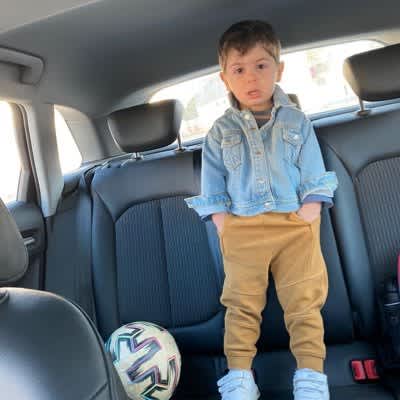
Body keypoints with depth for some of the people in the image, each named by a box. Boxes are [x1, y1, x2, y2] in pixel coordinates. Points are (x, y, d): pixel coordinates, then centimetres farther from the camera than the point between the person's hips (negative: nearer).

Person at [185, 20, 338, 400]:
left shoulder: (296, 121, 5)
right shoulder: (220, 131, 6)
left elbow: (314, 174, 6)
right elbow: (212, 183, 7)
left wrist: (309, 211, -6)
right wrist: (222, 222, -3)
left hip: (296, 225, 0)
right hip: (242, 229, 1)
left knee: (304, 302, 2)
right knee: (242, 304, 5)